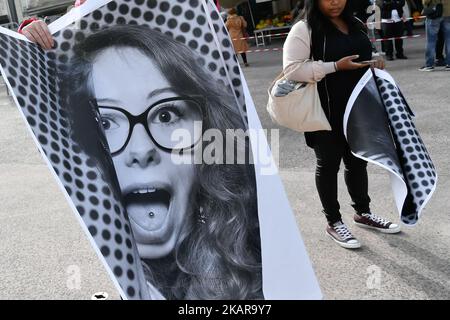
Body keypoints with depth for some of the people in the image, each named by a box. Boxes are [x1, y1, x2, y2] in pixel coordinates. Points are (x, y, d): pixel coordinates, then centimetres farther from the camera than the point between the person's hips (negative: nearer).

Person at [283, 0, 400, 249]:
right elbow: (291, 69, -19)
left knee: (357, 161, 17)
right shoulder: (304, 29, -11)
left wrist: (374, 63, 1)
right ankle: (333, 222, 23)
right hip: (326, 114, -7)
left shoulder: (355, 24, 11)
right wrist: (336, 66, -23)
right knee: (328, 165, 7)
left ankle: (362, 212, 37)